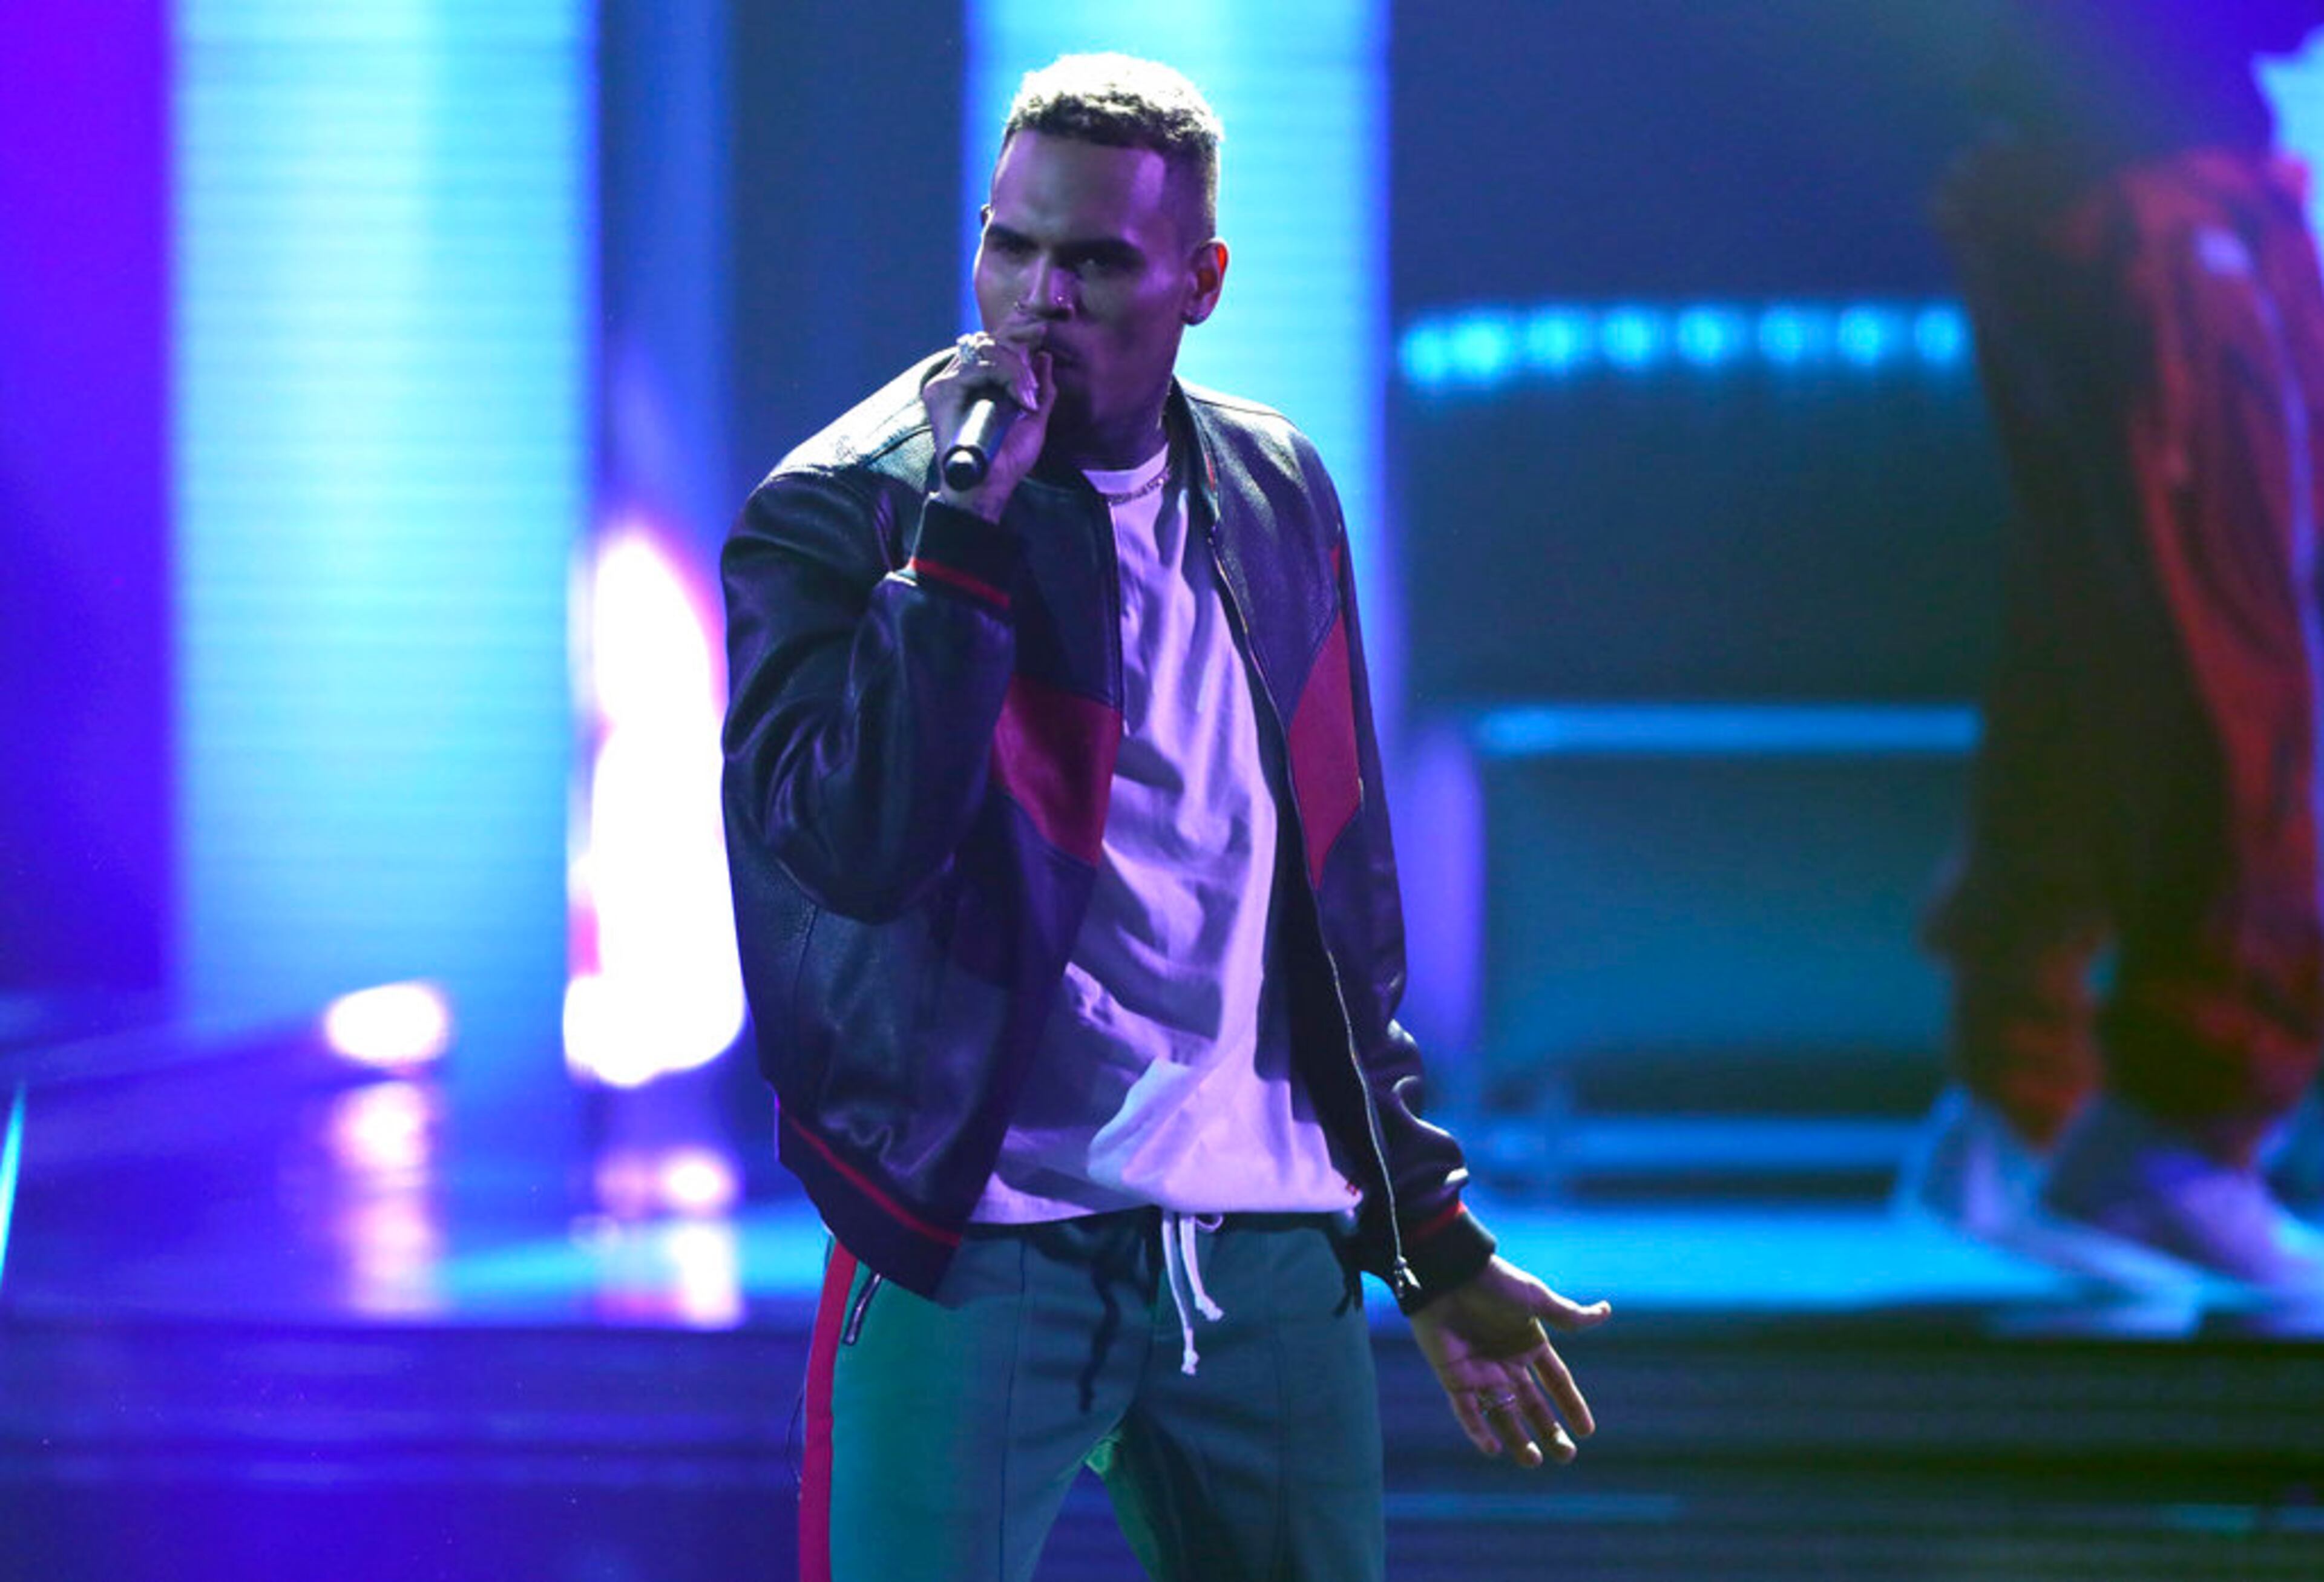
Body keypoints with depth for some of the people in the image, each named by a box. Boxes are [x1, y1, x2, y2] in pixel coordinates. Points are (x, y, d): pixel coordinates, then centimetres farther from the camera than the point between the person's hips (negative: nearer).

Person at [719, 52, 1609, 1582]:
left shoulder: (1277, 495, 12)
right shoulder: (835, 513, -5)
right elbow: (859, 846, -21)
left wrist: (1427, 1231, 20)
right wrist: (967, 519, -20)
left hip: (1267, 1254, 5)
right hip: (975, 1251, -5)